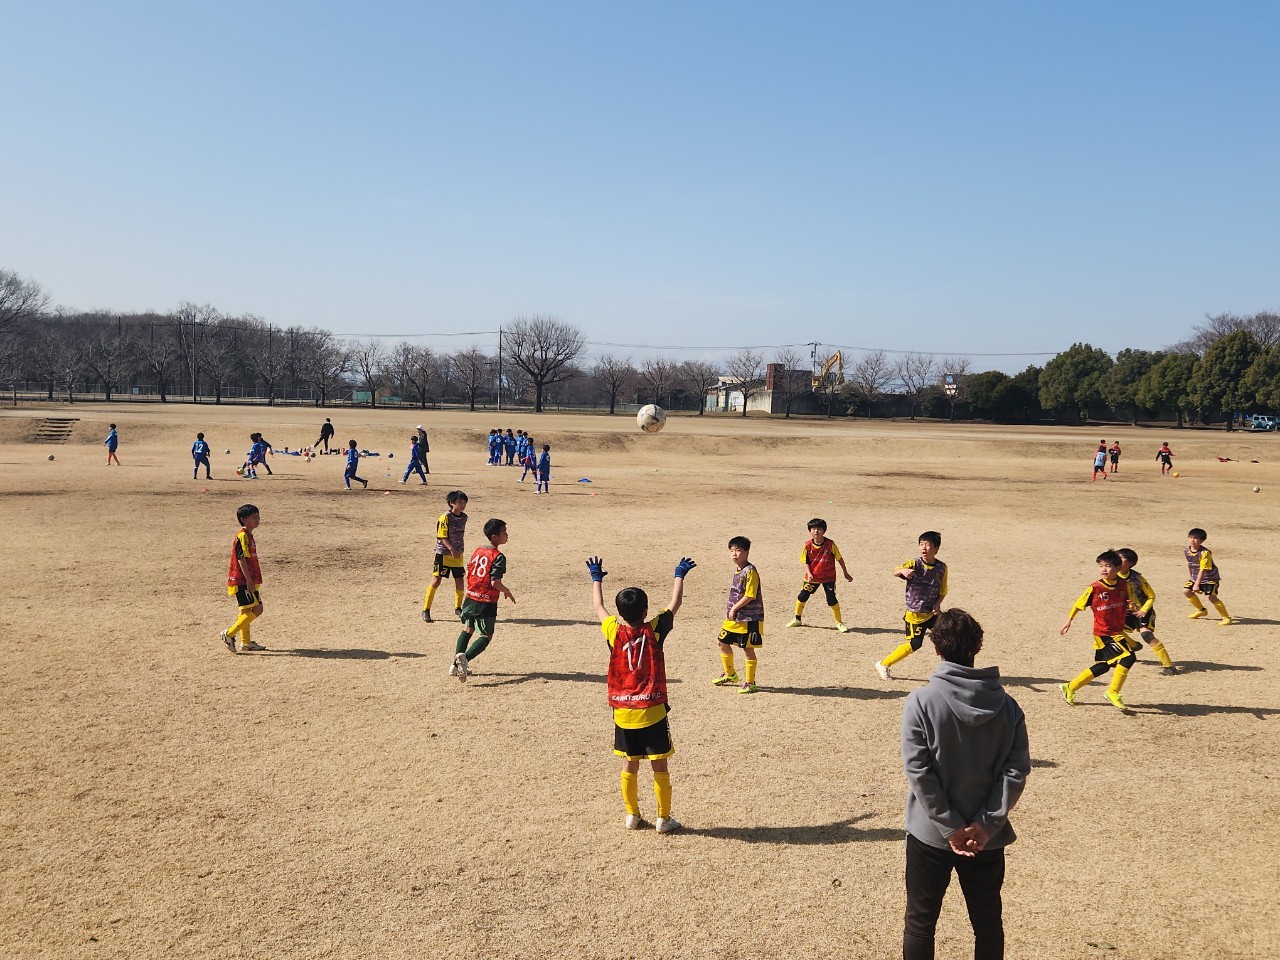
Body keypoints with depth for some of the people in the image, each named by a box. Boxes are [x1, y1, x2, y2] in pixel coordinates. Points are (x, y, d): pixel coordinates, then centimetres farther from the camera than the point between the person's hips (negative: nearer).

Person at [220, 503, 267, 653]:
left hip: (245, 581, 10)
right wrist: (249, 580, -22)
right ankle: (229, 634, -7)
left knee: (246, 611, 13)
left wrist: (252, 581, 24)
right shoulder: (243, 536, -14)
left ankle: (245, 643, 19)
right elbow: (241, 559, -20)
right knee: (256, 609, -11)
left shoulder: (248, 536, 16)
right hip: (243, 581, -10)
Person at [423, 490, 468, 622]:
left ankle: (458, 608, 26)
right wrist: (452, 549, -28)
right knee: (436, 581, -5)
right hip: (443, 553, -6)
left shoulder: (464, 517, 5)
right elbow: (443, 537, -17)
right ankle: (426, 610, 4)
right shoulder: (445, 518, -16)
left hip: (458, 554, 6)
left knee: (459, 581, 7)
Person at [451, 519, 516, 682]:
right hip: (487, 602, -7)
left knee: (468, 629, 23)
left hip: (471, 598, 7)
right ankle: (465, 657, -20)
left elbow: (468, 574, 13)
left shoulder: (477, 551, 8)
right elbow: (495, 582, -21)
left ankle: (456, 665, 22)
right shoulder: (498, 557, -15)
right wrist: (507, 592, -4)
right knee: (486, 636, 4)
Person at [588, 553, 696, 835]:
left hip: (622, 713, 2)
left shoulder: (614, 632, -6)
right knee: (660, 768, 7)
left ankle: (632, 816, 23)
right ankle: (663, 818, 14)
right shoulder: (654, 631, -9)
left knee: (629, 767, 14)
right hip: (652, 712, -2)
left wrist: (596, 578, 27)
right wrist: (679, 575, 19)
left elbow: (599, 607, 12)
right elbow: (674, 605, 4)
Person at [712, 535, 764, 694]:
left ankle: (749, 682, 11)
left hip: (749, 619, -9)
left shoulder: (750, 571, -18)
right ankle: (729, 674, 35)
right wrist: (731, 610, 12)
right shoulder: (737, 570, 10)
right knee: (723, 643, 16)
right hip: (733, 617, 9)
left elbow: (750, 595, -22)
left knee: (748, 649, 0)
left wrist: (734, 608, -14)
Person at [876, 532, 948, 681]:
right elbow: (895, 572, -31)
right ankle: (883, 665, 9)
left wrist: (937, 604, -12)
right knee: (914, 644, -6)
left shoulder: (942, 568, -3)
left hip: (932, 612, 4)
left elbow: (942, 591, 7)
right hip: (914, 613, -4)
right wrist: (903, 570, -54)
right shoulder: (914, 564, -14)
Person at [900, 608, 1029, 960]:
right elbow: (1016, 770, -8)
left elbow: (918, 771, -18)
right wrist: (986, 824, -9)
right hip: (987, 837, 3)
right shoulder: (1007, 705, -4)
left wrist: (950, 827, -12)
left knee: (920, 924, 13)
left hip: (931, 835, -3)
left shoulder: (921, 701, -15)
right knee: (989, 925, 19)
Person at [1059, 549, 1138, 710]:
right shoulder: (1095, 588, -14)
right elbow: (1079, 604, -3)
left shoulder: (1124, 585, -3)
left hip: (1118, 632, 6)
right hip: (1103, 634, -6)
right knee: (1128, 657, -18)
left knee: (1102, 666, 15)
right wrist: (1068, 621, -1)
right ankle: (1113, 693, 0)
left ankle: (1070, 688, 29)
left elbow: (1131, 603, 7)